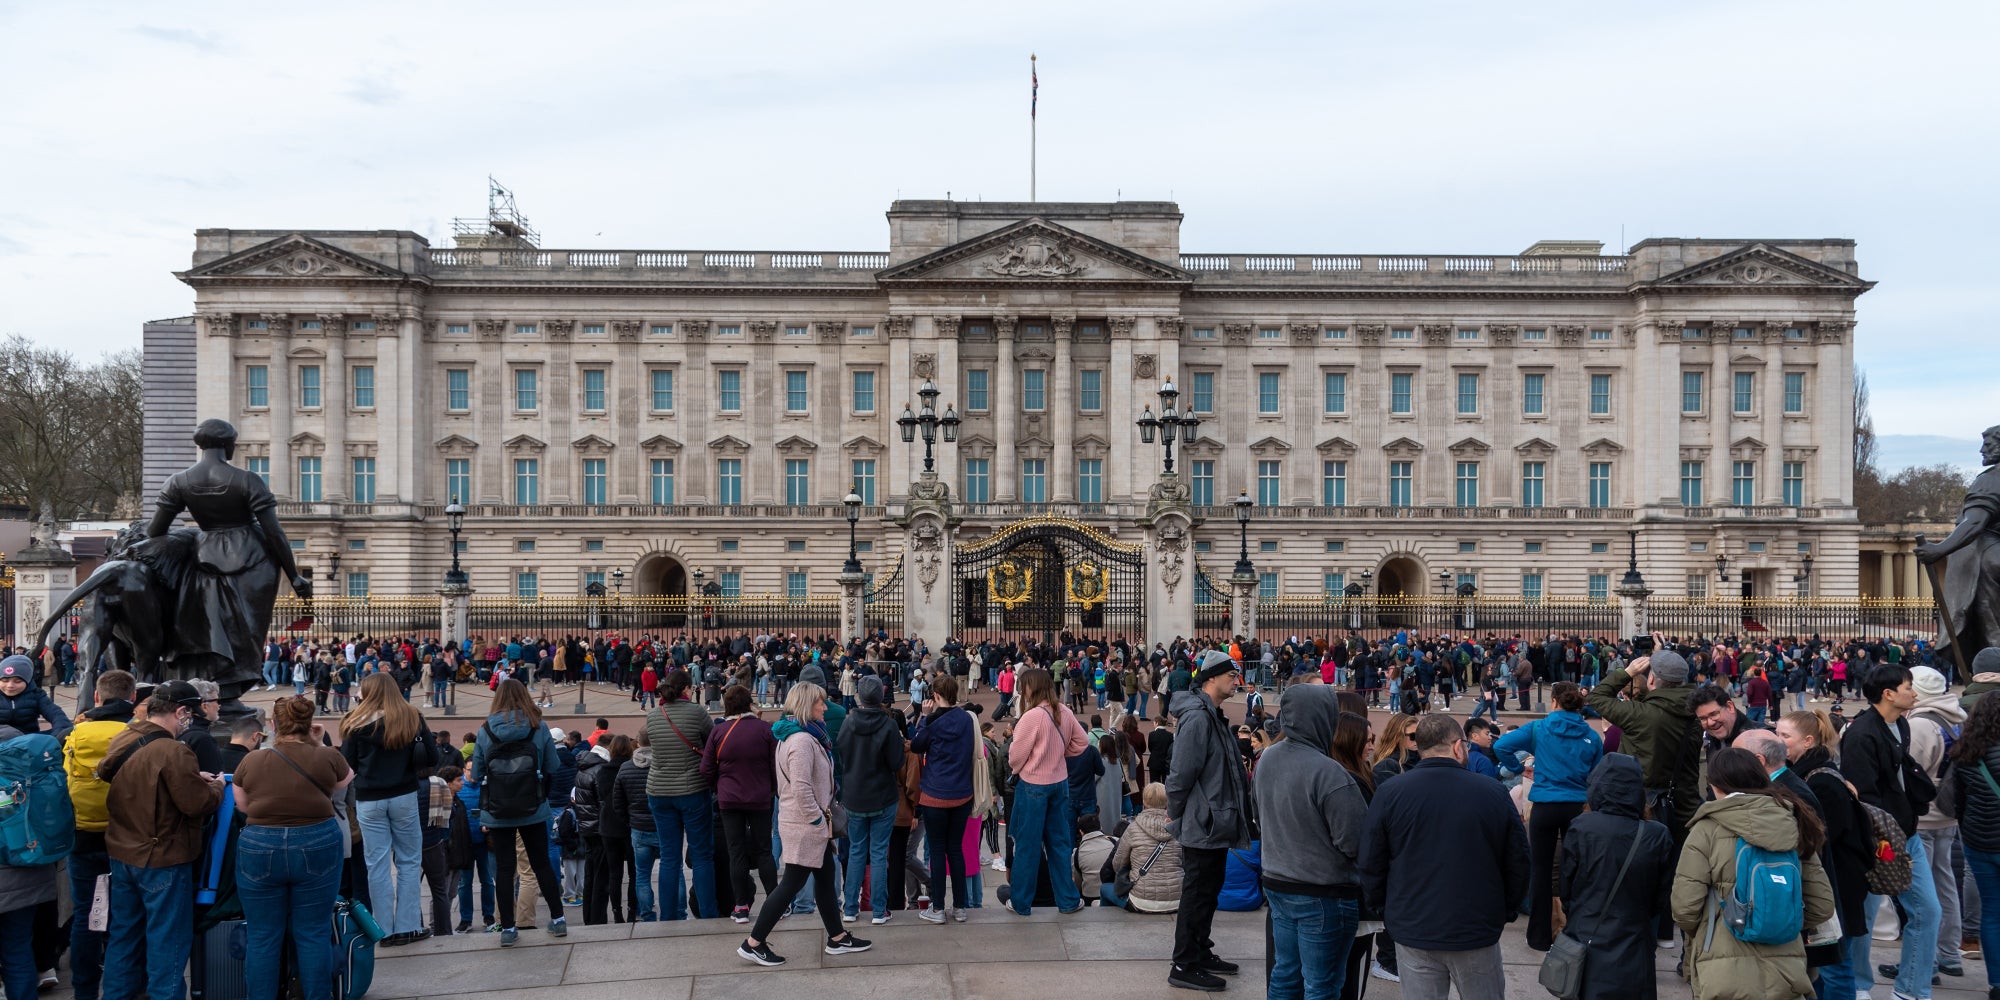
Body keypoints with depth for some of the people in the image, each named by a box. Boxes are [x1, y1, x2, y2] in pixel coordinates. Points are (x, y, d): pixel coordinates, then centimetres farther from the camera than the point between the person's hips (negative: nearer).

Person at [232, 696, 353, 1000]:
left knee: (262, 937, 9)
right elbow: (344, 785, 17)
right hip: (316, 848, 0)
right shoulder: (328, 758, -4)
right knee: (313, 934, 7)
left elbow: (242, 806, 13)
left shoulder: (250, 761, 0)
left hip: (260, 850, 1)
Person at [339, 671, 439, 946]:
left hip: (369, 800, -1)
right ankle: (408, 926, 7)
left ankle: (385, 929, 8)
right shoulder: (412, 718, 1)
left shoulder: (358, 722, -3)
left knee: (377, 865, 5)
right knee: (409, 861, 8)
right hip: (404, 797, 1)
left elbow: (346, 764, -3)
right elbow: (432, 758, 1)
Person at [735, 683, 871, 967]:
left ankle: (837, 937, 26)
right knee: (792, 883, -4)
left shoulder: (792, 735, 12)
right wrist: (819, 820, -18)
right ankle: (753, 943, 3)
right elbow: (802, 789, -27)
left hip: (807, 823, 11)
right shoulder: (802, 741, -22)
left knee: (826, 876, 16)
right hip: (804, 826, -11)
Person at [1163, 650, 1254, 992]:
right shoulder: (1197, 717, -21)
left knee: (1207, 891, 19)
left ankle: (1200, 953, 31)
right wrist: (1176, 813, -12)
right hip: (1203, 825, -10)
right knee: (1197, 894, -1)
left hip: (1215, 822, 10)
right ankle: (1184, 966, 7)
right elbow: (1182, 772, -24)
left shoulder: (1213, 716, 12)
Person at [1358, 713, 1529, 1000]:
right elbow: (1518, 863, -1)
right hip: (1478, 933, 0)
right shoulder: (1494, 793, -7)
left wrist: (1387, 910, 13)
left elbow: (1371, 865, -3)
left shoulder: (1389, 794, -8)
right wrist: (1504, 913, 14)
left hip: (1413, 933, 0)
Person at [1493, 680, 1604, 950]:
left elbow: (1500, 745, -11)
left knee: (1540, 870, 7)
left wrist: (1519, 769, 2)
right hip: (1578, 808, 2)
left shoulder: (1539, 728, -4)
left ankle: (1540, 936, 13)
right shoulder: (1591, 736, 1)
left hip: (1544, 807, -2)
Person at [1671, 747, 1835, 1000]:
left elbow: (1684, 909, -9)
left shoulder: (1707, 830, -7)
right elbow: (1822, 906, 8)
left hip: (1724, 976, -4)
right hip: (1786, 973, 4)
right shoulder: (1794, 826, 6)